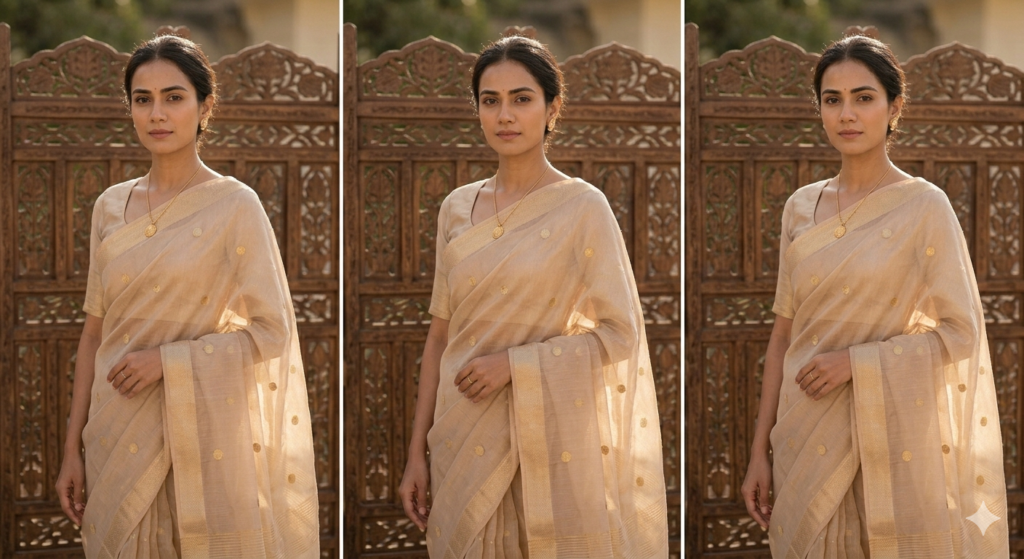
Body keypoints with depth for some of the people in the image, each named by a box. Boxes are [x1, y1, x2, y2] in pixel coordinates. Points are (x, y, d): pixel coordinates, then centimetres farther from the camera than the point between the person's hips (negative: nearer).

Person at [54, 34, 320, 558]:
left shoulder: (234, 205, -7)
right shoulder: (111, 206, 7)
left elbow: (271, 332, -8)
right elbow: (95, 333, 10)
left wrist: (167, 361, -16)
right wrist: (72, 447, 7)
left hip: (200, 430, -4)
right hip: (118, 434, 4)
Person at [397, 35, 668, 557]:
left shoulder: (583, 206, -7)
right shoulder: (457, 208, 6)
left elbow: (620, 333, -8)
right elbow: (441, 335, 10)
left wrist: (514, 363, -16)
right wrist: (417, 452, 7)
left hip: (550, 435, -4)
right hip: (465, 439, 4)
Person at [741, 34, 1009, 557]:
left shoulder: (925, 206, -6)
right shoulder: (801, 207, 7)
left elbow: (961, 333, -8)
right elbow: (783, 334, 9)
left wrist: (855, 362, -16)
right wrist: (760, 452, 6)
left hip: (890, 435, -4)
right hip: (807, 435, 4)